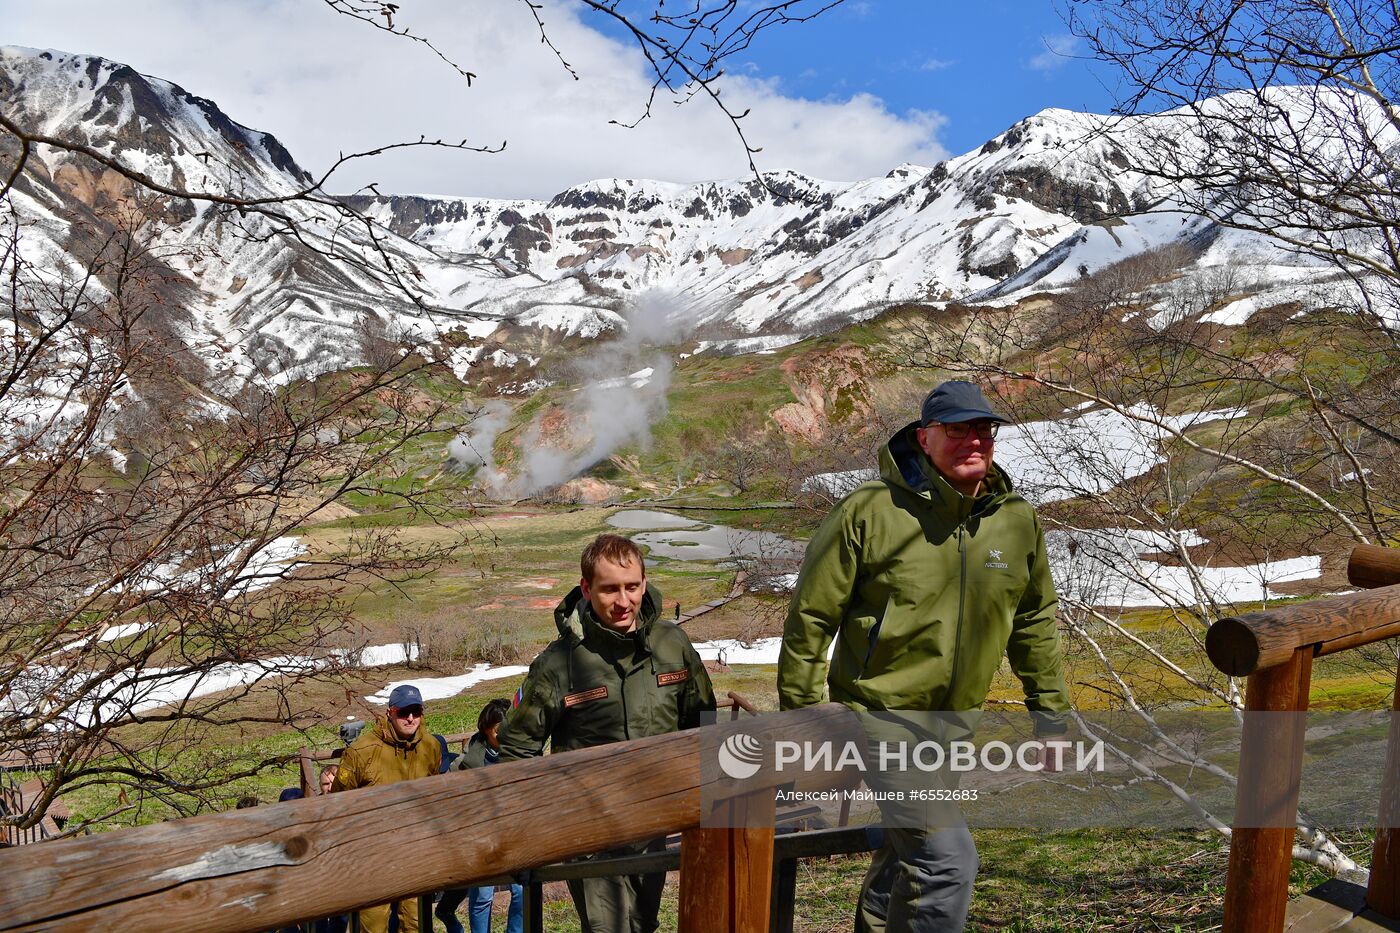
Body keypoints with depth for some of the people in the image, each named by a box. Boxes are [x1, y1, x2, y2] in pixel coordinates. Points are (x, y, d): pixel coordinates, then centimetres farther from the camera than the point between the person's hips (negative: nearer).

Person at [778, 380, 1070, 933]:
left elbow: (1036, 621, 12)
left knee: (908, 851, 22)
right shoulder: (871, 510, -17)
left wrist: (1050, 715, 14)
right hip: (880, 715, -6)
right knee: (947, 858, -15)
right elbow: (811, 613, -11)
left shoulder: (1018, 520, -1)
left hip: (953, 722, 6)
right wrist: (801, 714, -8)